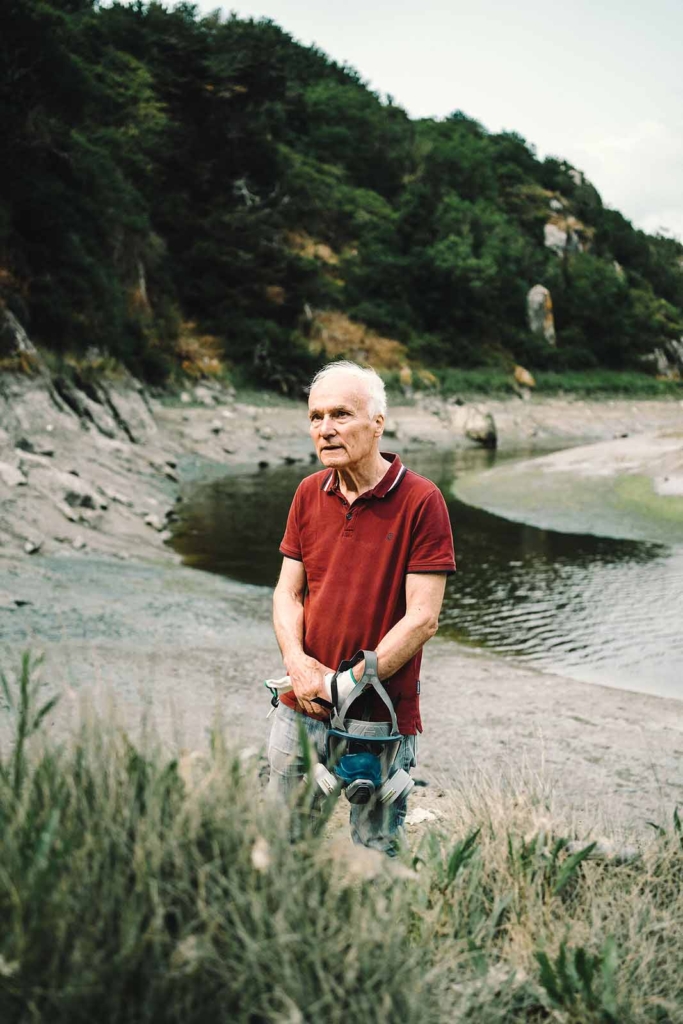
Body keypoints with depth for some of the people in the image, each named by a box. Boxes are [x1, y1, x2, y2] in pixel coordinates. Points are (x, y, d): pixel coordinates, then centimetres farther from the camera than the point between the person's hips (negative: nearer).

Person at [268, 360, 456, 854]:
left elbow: (422, 618, -14)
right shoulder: (309, 493, 5)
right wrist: (297, 661, -11)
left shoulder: (420, 500, -12)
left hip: (381, 717, -5)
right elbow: (288, 592, 8)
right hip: (300, 710, 5)